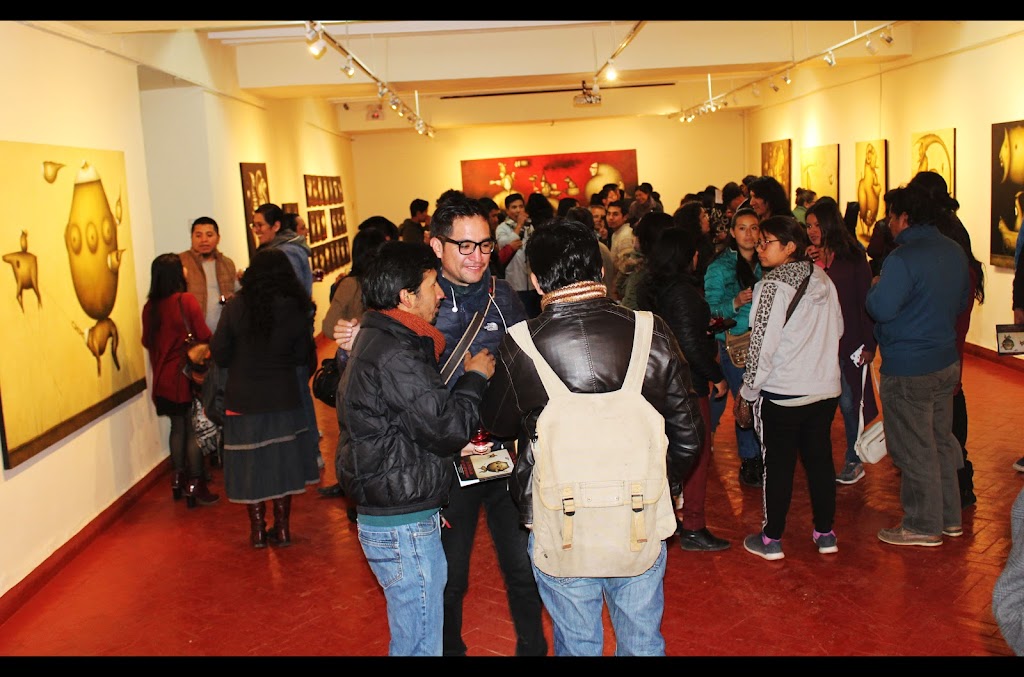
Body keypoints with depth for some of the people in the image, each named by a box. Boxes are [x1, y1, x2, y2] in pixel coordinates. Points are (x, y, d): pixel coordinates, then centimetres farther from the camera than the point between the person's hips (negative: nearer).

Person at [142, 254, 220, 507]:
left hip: (164, 378, 6)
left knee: (178, 428, 18)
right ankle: (195, 486, 5)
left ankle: (178, 479, 27)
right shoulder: (186, 300, -15)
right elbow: (203, 336, -16)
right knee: (194, 430, 2)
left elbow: (147, 341, 11)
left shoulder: (150, 307, 1)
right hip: (188, 375, -6)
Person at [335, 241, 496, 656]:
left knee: (412, 636, 23)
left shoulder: (377, 338, 11)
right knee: (420, 642, 2)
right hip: (403, 527, -11)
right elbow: (446, 430, -20)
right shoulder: (395, 356, -22)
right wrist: (475, 378, -6)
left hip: (388, 516, 11)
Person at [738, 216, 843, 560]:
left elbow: (762, 344, -18)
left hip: (782, 393, -6)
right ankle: (825, 534, 26)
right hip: (825, 389, 6)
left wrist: (748, 390, -8)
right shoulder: (823, 280, 4)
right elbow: (838, 330, 14)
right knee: (820, 458, 16)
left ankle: (771, 539, 16)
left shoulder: (773, 285, -17)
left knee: (778, 465, 5)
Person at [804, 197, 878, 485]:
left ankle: (854, 460, 17)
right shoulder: (807, 257, 7)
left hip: (847, 342, -3)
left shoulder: (852, 256, -3)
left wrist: (869, 343, -7)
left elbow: (866, 301, -4)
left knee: (848, 402, 2)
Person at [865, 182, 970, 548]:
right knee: (941, 440, 19)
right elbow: (963, 301, 17)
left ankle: (923, 525, 13)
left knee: (914, 450, 3)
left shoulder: (902, 258, -21)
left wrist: (875, 288, -4)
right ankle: (949, 516, 30)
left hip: (908, 370, -9)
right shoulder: (955, 251, 7)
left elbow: (881, 309, -23)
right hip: (947, 361, 9)